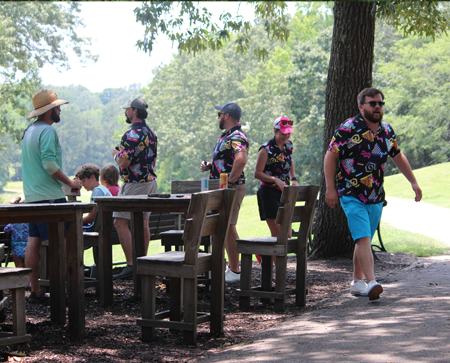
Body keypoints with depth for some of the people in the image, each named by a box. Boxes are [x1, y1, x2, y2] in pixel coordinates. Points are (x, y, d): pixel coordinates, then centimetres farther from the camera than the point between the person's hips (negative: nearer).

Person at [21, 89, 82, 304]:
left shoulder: (28, 131, 17)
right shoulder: (47, 131, -13)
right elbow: (49, 163, -21)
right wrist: (70, 182, -11)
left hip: (31, 196, 9)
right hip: (49, 196, -9)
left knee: (33, 241, 6)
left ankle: (35, 292, 9)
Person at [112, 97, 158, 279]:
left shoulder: (132, 134, -17)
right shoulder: (151, 133, 13)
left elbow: (124, 163, -22)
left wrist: (116, 155, -2)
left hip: (134, 184, -9)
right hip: (150, 181, 9)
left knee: (120, 222, -8)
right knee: (143, 222, 12)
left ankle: (130, 265, -14)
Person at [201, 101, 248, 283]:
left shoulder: (236, 137, -18)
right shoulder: (226, 136, 17)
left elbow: (241, 160, -36)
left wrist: (230, 180, -28)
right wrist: (209, 165, 12)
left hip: (232, 188, -11)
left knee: (229, 227, -8)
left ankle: (234, 271, -3)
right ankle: (231, 267, 24)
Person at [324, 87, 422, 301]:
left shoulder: (386, 131, 9)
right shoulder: (348, 129, -8)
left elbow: (398, 157, 24)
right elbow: (330, 157, -7)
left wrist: (413, 182, 23)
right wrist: (330, 189, -12)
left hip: (376, 198, 6)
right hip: (352, 196, -6)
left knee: (363, 240, 12)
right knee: (363, 238, -17)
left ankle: (357, 282, 23)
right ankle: (372, 283, -26)